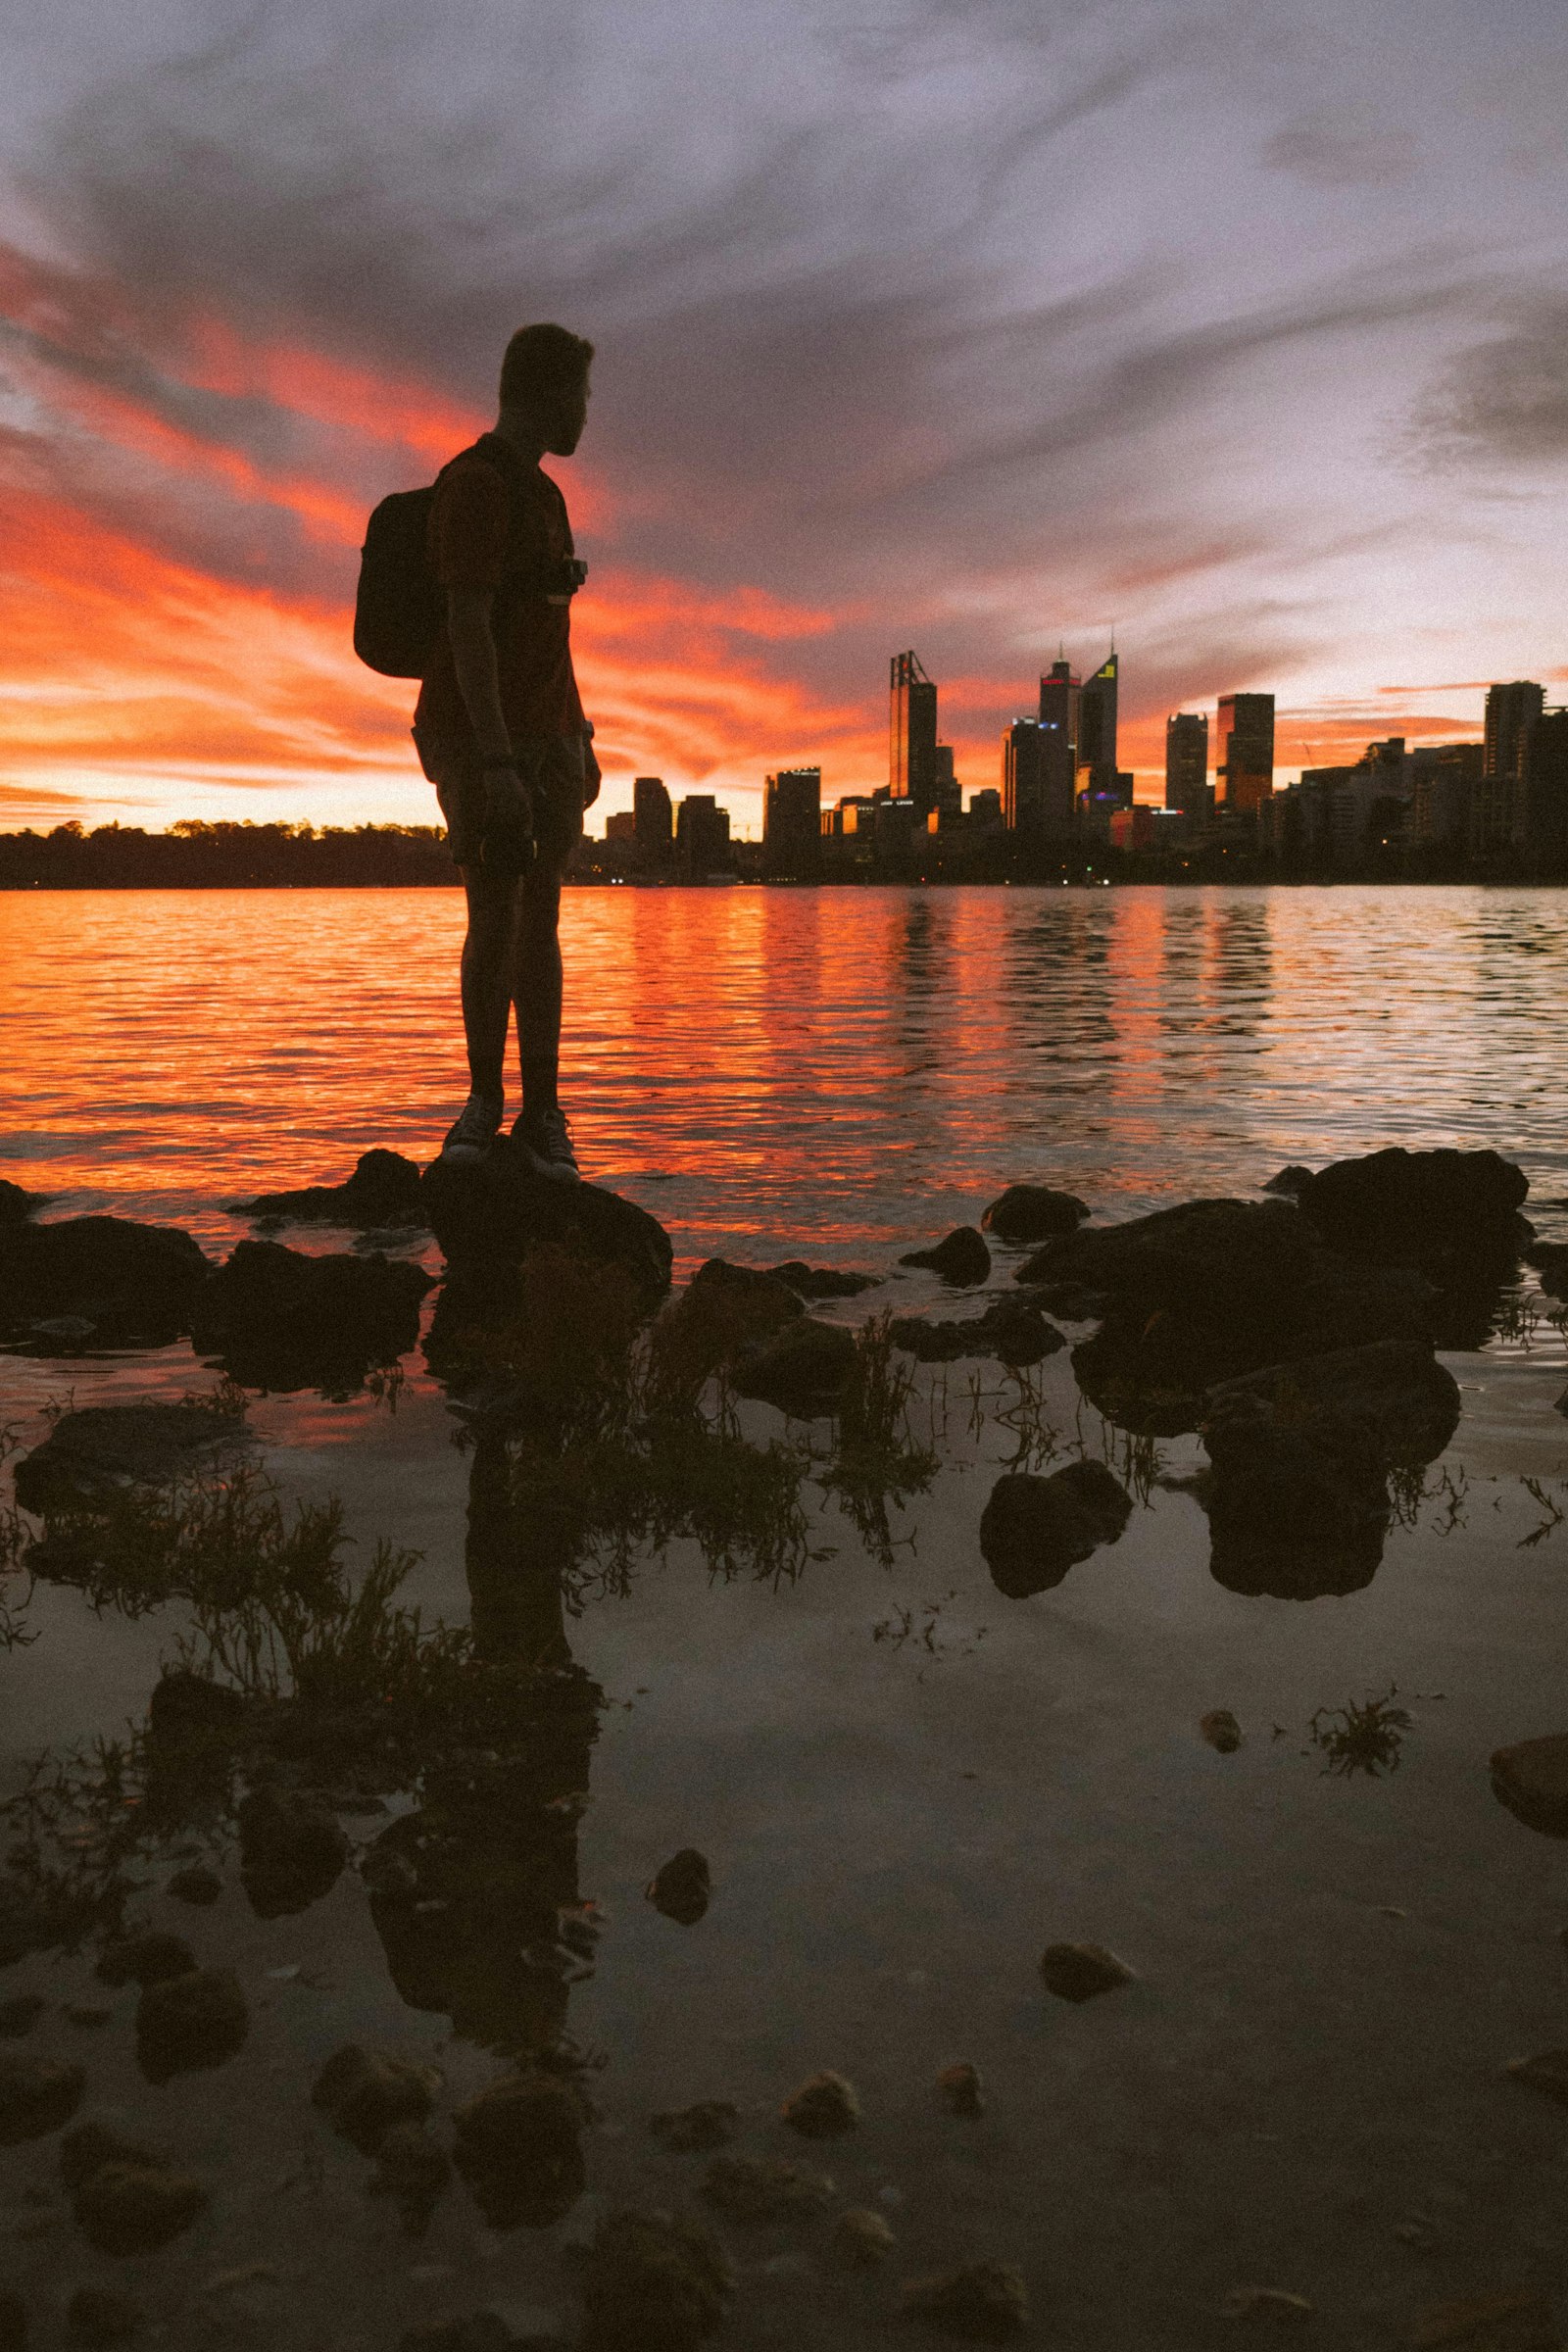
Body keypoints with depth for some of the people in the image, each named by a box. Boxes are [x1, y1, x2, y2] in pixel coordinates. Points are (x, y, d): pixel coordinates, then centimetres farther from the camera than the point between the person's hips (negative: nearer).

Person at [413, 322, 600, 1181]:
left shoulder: (542, 491, 21)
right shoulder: (476, 484, -9)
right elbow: (468, 625, -19)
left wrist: (578, 738, 21)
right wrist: (496, 759, -26)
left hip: (546, 735, 8)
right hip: (478, 735, -8)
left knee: (540, 919, 2)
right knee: (495, 917, -9)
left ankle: (542, 1112, 1)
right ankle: (484, 1097, 5)